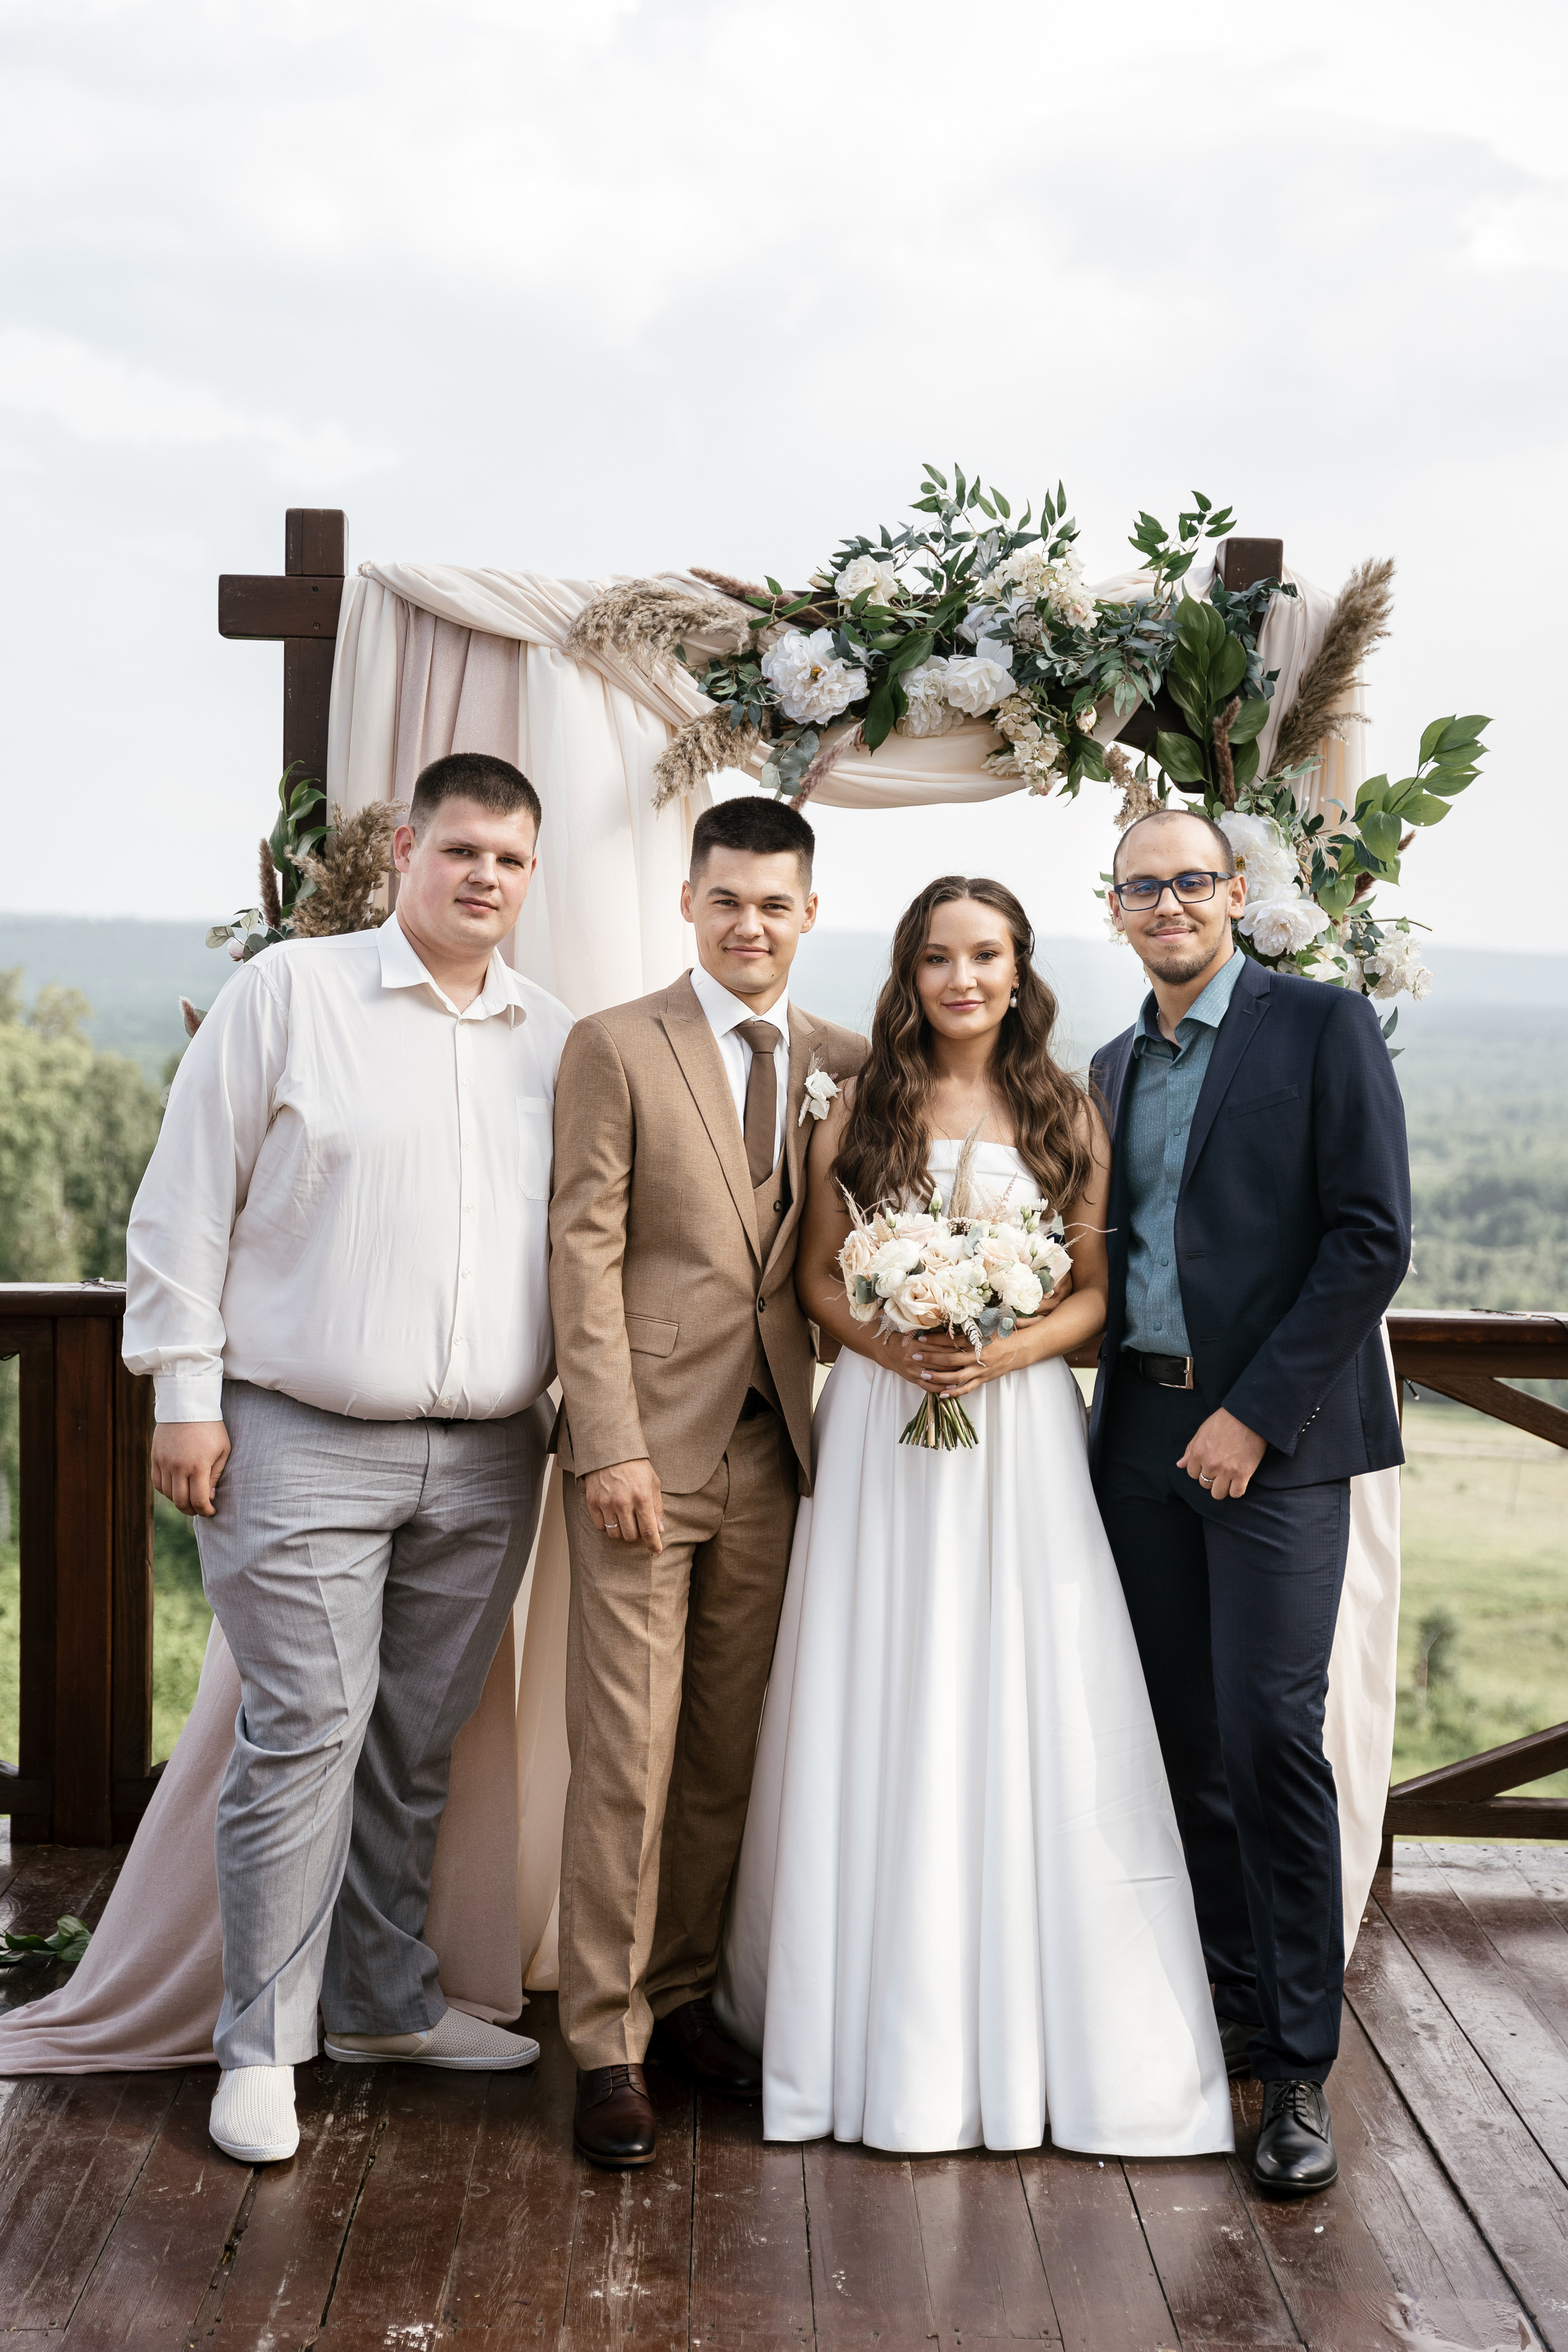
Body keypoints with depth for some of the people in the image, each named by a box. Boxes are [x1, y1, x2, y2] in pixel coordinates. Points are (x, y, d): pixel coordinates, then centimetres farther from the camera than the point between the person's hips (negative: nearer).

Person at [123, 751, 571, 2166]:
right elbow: (186, 1202, -2)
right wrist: (186, 1393, -7)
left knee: (418, 1745, 13)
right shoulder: (288, 992, -1)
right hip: (302, 1447, -4)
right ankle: (263, 2048, 9)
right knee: (304, 1736, -3)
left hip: (487, 1459, 4)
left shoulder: (558, 1042, 11)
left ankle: (387, 2002, 28)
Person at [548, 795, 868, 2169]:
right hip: (649, 1444, -4)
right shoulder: (616, 1048, -1)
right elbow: (584, 1251, -6)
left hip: (771, 1449, 4)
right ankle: (607, 2044, 9)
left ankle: (679, 1994, 25)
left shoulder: (843, 1065, 11)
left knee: (727, 1749, 11)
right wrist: (611, 1442, -13)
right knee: (626, 1755, -1)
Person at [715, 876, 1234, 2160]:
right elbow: (817, 1275, 6)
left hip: (1020, 1427, 0)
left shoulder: (1067, 1116, 4)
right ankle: (889, 2021, 15)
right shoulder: (859, 1112, 5)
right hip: (881, 1427, 0)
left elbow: (1098, 1290, 4)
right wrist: (888, 1343, -12)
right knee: (881, 1717, 3)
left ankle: (1029, 2028, 13)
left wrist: (1008, 1350, -13)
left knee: (1024, 1716, 0)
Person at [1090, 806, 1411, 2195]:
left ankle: (1299, 2066, 2)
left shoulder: (1324, 1027, -2)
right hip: (1142, 1436, 6)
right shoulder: (1114, 1067, 16)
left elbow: (1372, 1237, -9)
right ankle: (1230, 2011, 21)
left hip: (1274, 1437, -5)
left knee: (1271, 1735, -9)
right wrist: (1123, 1400, 3)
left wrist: (1254, 1414, -13)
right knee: (1186, 1740, 8)